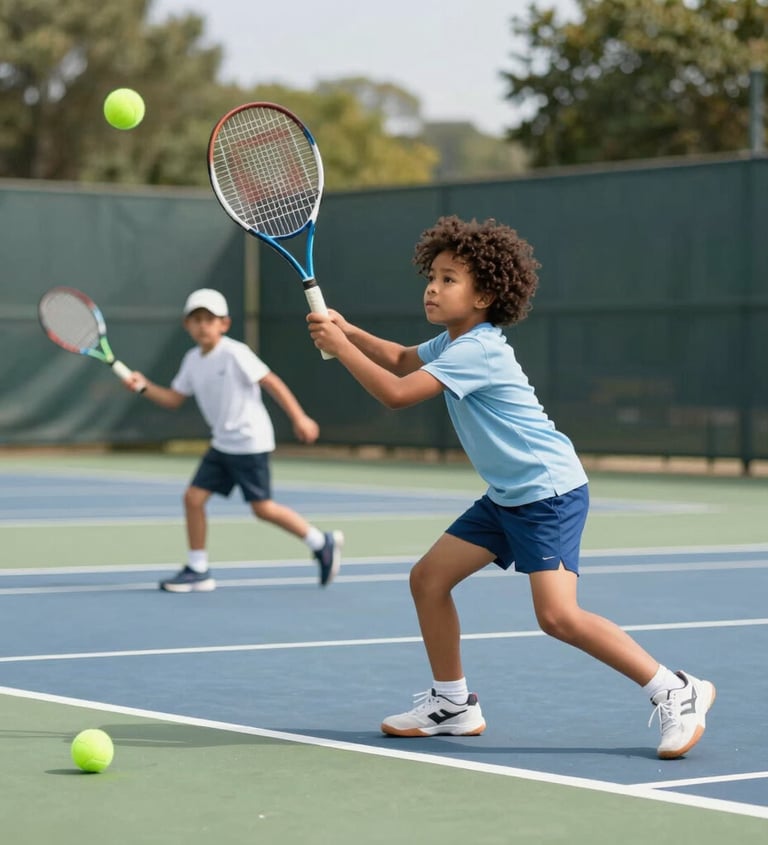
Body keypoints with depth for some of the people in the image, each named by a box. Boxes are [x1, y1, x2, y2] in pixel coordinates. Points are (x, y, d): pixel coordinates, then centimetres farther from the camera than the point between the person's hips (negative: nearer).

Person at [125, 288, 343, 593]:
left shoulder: (234, 354, -15)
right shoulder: (193, 360, 7)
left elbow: (272, 382, -15)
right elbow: (173, 398, 13)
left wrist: (299, 418, -18)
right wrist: (144, 386, -4)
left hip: (249, 442, -7)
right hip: (222, 442, 7)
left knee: (262, 508, -6)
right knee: (194, 496, -1)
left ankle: (322, 542, 11)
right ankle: (198, 570, 8)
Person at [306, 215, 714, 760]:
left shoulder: (477, 350, -21)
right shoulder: (454, 342, 9)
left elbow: (396, 393, -27)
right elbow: (402, 360, 29)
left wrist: (340, 347, -16)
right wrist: (348, 331, 12)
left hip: (550, 491, -10)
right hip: (507, 495, 10)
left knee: (558, 616, -21)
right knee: (429, 578, 7)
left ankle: (677, 692, -13)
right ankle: (453, 704, 20)